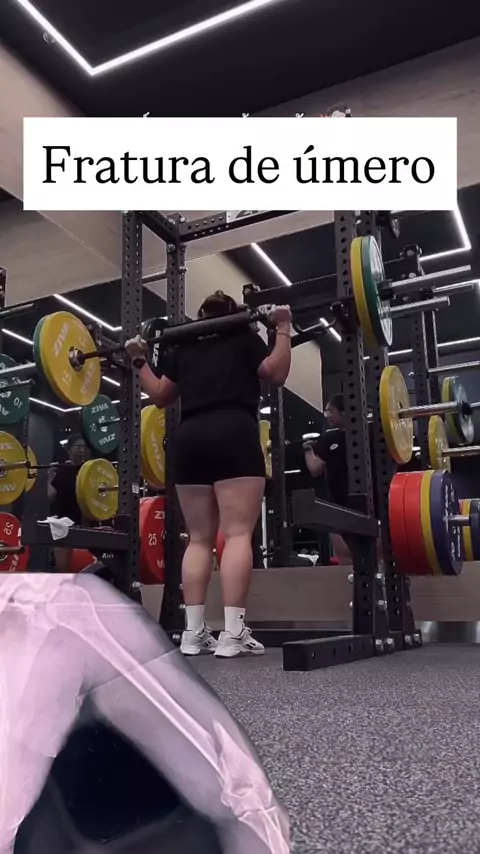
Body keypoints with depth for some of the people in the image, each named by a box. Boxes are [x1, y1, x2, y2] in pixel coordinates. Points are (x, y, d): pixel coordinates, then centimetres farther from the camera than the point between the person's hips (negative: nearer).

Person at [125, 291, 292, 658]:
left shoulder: (183, 347, 23)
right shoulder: (243, 336, 15)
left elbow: (161, 395, 25)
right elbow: (276, 373, 2)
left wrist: (139, 360, 34)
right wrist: (283, 329, 8)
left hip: (190, 438, 4)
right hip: (233, 435, -4)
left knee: (200, 537, 5)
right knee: (238, 533, -10)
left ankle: (193, 632, 1)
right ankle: (233, 633, -16)